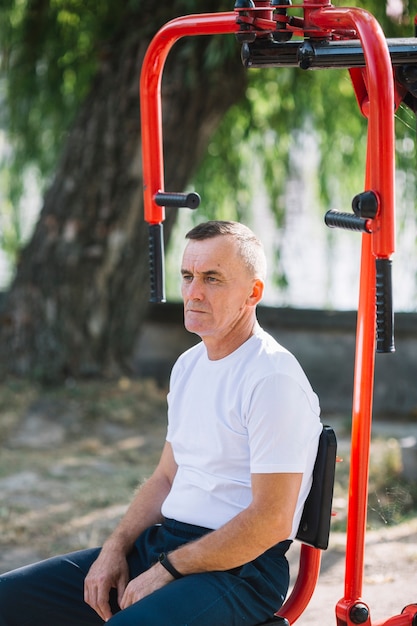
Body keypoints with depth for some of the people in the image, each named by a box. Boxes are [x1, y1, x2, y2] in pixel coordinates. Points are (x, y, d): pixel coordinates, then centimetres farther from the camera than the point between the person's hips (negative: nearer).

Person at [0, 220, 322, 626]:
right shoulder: (189, 365, 16)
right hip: (161, 543, 9)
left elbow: (271, 521, -19)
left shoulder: (274, 379, -14)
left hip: (238, 568, -9)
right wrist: (115, 548, 5)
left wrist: (166, 570, -15)